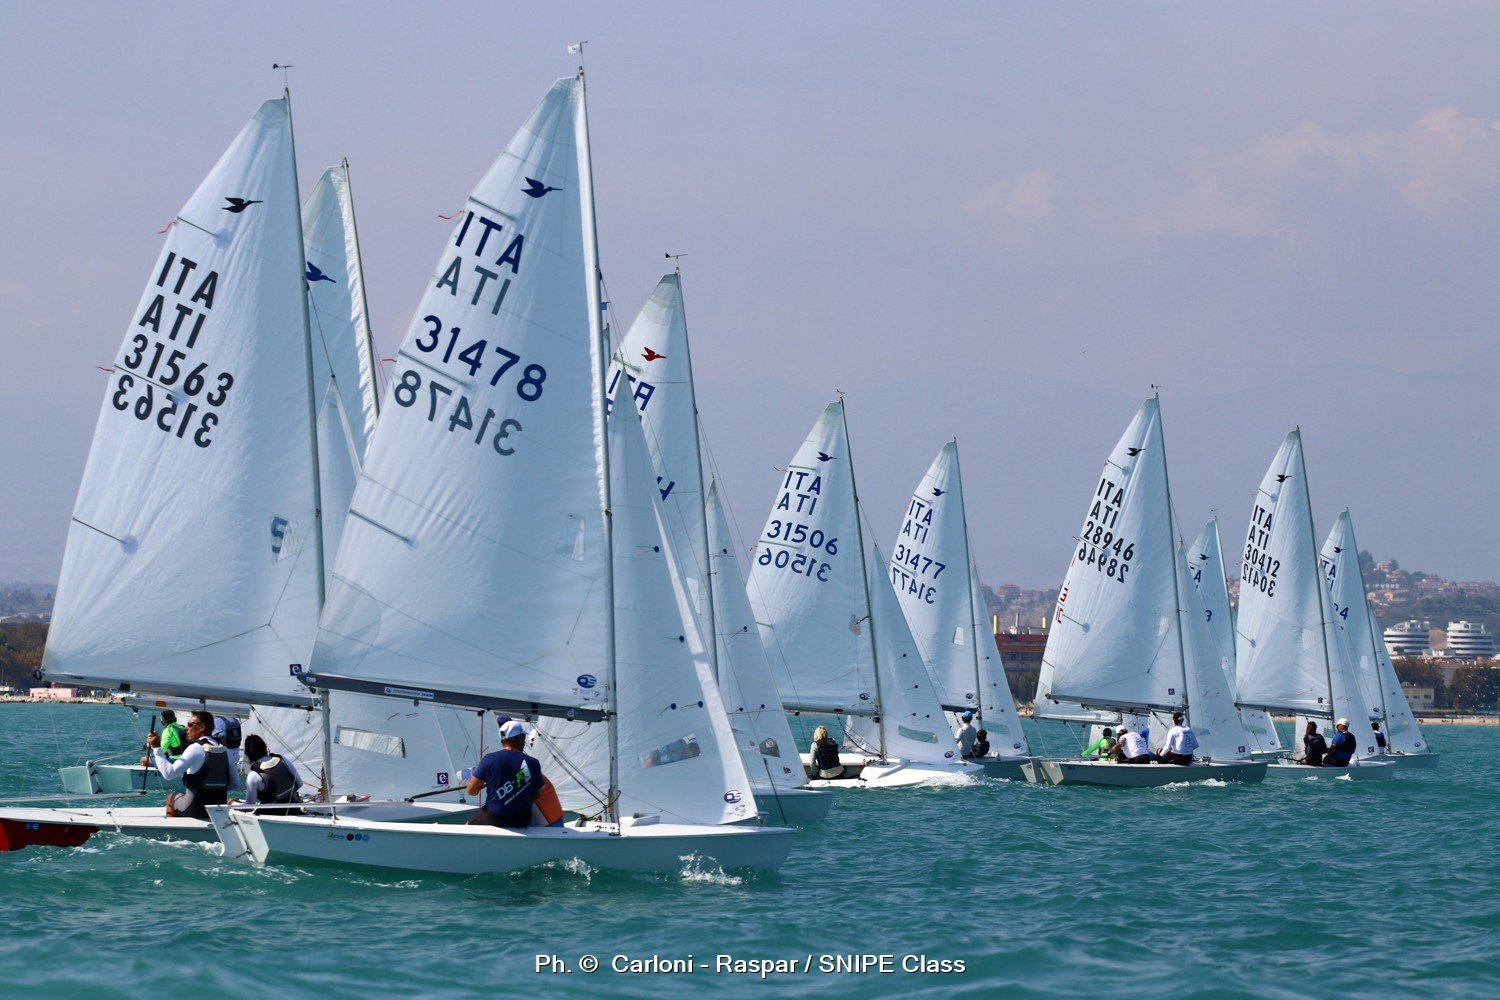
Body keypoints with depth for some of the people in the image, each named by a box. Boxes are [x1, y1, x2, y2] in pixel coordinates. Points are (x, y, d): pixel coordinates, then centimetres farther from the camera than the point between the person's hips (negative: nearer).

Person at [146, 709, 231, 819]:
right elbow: (234, 784, 8)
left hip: (197, 810, -6)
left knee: (171, 797, 24)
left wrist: (156, 748, -16)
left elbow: (168, 774, -22)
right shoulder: (223, 749, 5)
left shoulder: (196, 748, -14)